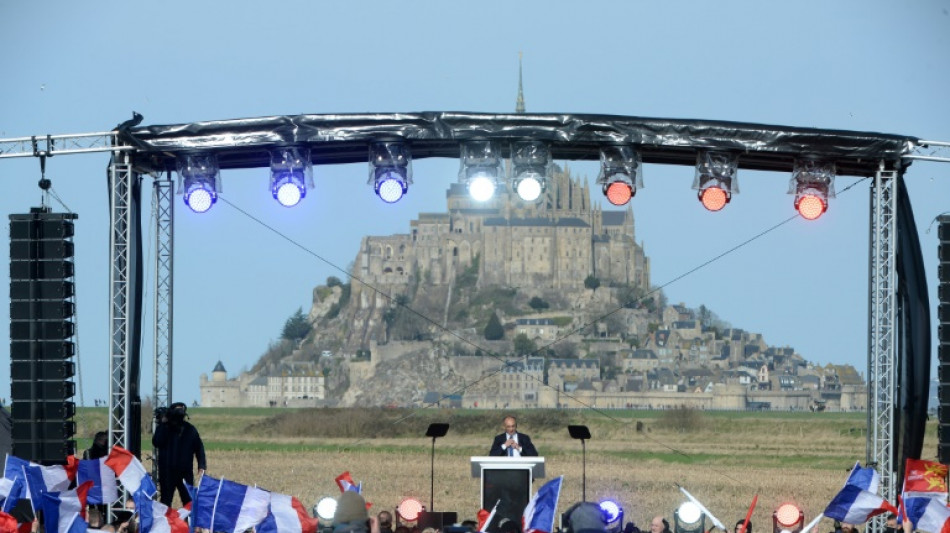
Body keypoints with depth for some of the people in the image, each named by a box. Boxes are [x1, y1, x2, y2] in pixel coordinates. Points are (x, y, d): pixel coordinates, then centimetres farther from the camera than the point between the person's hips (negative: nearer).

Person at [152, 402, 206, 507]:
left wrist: (201, 466, -4)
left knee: (189, 502, 1)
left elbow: (199, 448, 8)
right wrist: (162, 424, -16)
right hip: (167, 472, -2)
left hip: (186, 472, 2)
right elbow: (157, 442, -17)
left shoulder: (190, 430, 6)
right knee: (165, 502, 2)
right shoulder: (164, 429, -1)